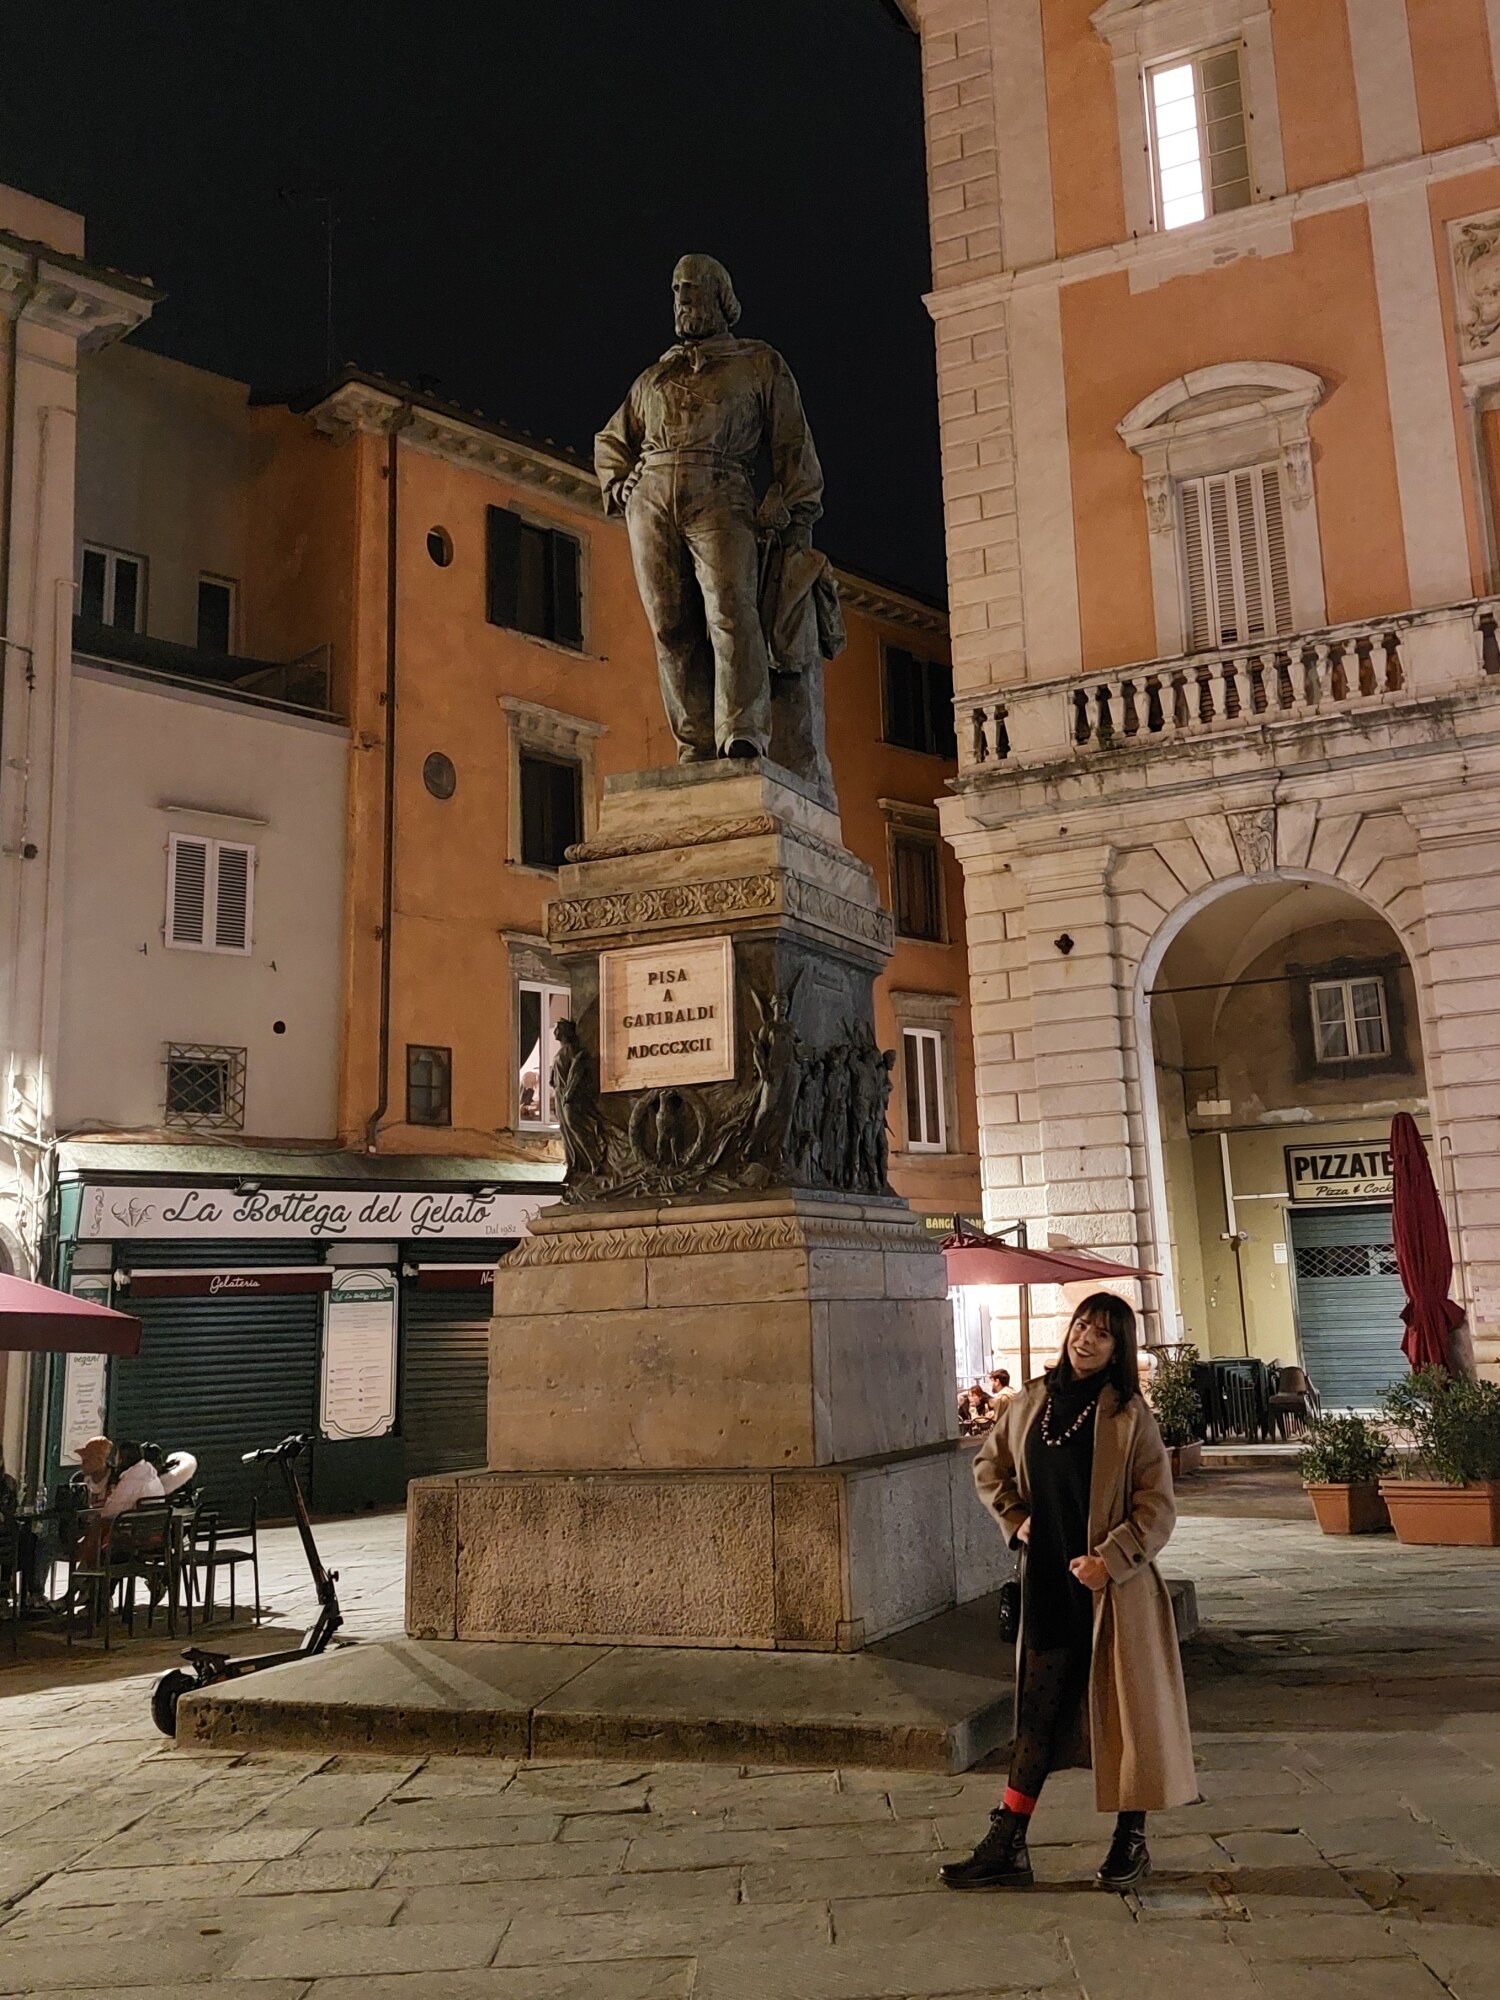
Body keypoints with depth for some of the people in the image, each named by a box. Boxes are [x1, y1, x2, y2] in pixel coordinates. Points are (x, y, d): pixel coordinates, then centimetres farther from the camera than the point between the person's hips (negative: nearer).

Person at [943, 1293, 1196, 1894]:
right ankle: (1006, 1848, 15)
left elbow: (1157, 1506, -10)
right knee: (1037, 1713, 9)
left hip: (1115, 1586, -4)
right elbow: (989, 1467, 20)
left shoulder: (1129, 1415, -8)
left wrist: (1110, 1558, -18)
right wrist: (1015, 1519, 7)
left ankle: (1131, 1843, 23)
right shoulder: (1031, 1402, 5)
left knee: (1126, 1710, 7)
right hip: (1048, 1583, 4)